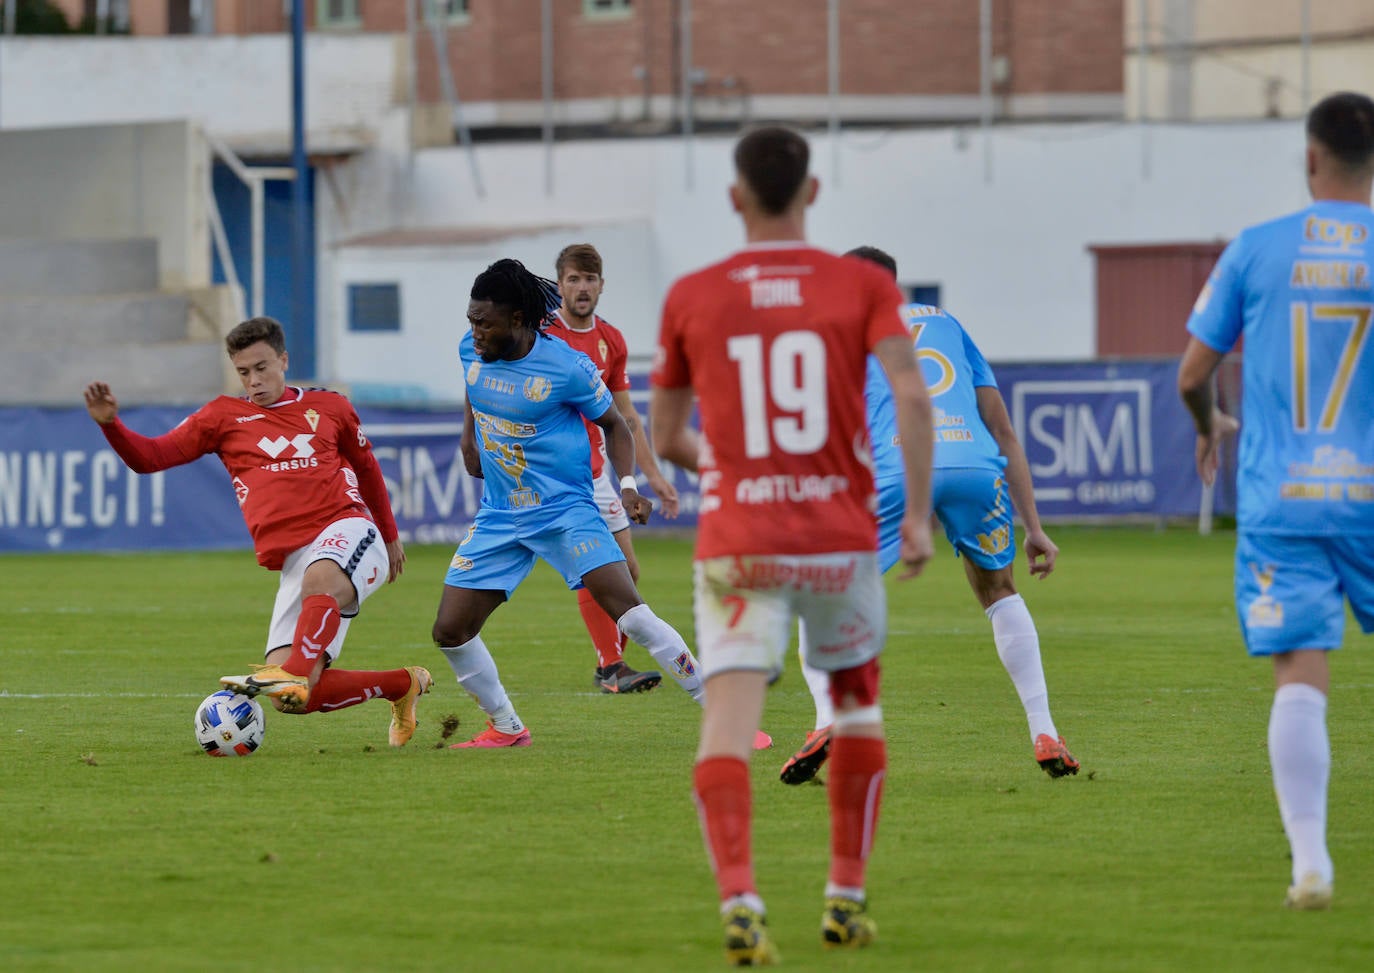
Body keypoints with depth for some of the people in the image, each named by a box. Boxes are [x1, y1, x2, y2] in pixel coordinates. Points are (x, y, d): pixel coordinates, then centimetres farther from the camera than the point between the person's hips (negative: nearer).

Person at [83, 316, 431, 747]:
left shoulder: (328, 407, 15)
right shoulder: (225, 416, 13)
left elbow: (366, 467, 32)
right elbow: (149, 456, 8)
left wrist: (390, 536, 38)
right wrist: (110, 423, -12)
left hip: (347, 530, -2)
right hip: (293, 560, 2)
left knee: (320, 578, -41)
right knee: (298, 697, -13)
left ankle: (294, 676, -60)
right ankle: (403, 684, 10)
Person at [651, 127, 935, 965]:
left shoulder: (693, 298, 5)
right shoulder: (862, 286, 1)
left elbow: (666, 437, 13)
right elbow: (912, 394, -13)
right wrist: (919, 514, -8)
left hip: (736, 544, -1)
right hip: (840, 540, 1)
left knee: (728, 724, -9)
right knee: (857, 706, 22)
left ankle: (739, 900, -30)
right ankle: (847, 897, 24)